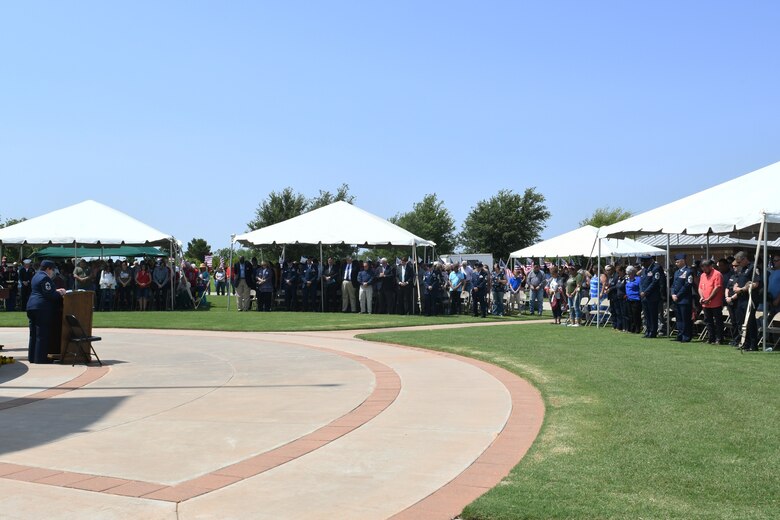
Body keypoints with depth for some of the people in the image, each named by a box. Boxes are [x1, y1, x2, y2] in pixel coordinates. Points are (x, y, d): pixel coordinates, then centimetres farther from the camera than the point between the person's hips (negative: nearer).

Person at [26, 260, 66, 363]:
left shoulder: (36, 276, 19)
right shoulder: (45, 278, -13)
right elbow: (49, 295, -18)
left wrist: (55, 291, 20)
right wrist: (59, 293, -3)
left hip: (31, 307, 10)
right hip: (42, 308, -10)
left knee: (33, 334, 12)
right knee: (43, 335, -5)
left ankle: (32, 357, 16)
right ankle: (41, 358, -4)